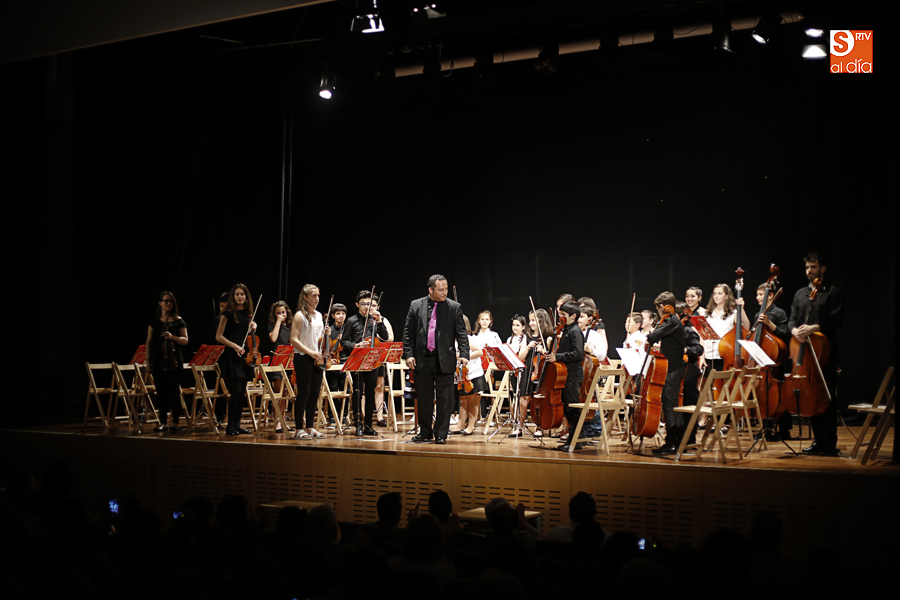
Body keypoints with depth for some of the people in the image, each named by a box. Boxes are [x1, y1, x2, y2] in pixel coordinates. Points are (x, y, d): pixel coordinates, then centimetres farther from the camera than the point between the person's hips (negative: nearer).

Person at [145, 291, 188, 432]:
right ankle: (163, 422, 8)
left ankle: (175, 422, 0)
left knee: (173, 391, -4)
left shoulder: (178, 321, 4)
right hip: (157, 360, 3)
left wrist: (172, 336, -18)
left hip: (172, 360, -3)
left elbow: (185, 340, -1)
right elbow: (149, 341, 11)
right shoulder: (154, 321, 11)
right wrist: (148, 359, 4)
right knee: (161, 391, 3)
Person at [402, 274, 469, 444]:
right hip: (422, 360, 2)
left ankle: (441, 434, 9)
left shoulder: (454, 307, 2)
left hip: (444, 360, -1)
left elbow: (461, 333, -1)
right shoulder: (416, 306, 5)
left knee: (445, 399, 0)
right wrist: (408, 354, -3)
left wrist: (464, 354, -12)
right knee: (424, 398, 9)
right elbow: (408, 332, 6)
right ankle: (425, 433, 21)